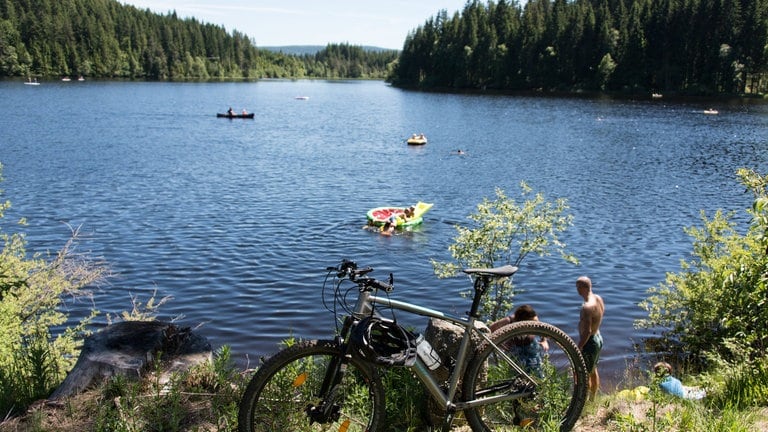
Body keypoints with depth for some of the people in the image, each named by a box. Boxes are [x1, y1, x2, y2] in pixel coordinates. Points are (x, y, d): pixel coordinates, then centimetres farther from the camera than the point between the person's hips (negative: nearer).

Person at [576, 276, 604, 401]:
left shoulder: (587, 307, -30)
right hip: (598, 338, 10)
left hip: (590, 342, -10)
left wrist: (578, 347, -22)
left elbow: (587, 331, -29)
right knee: (593, 371, 24)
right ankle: (593, 398, 39)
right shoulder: (598, 299, -2)